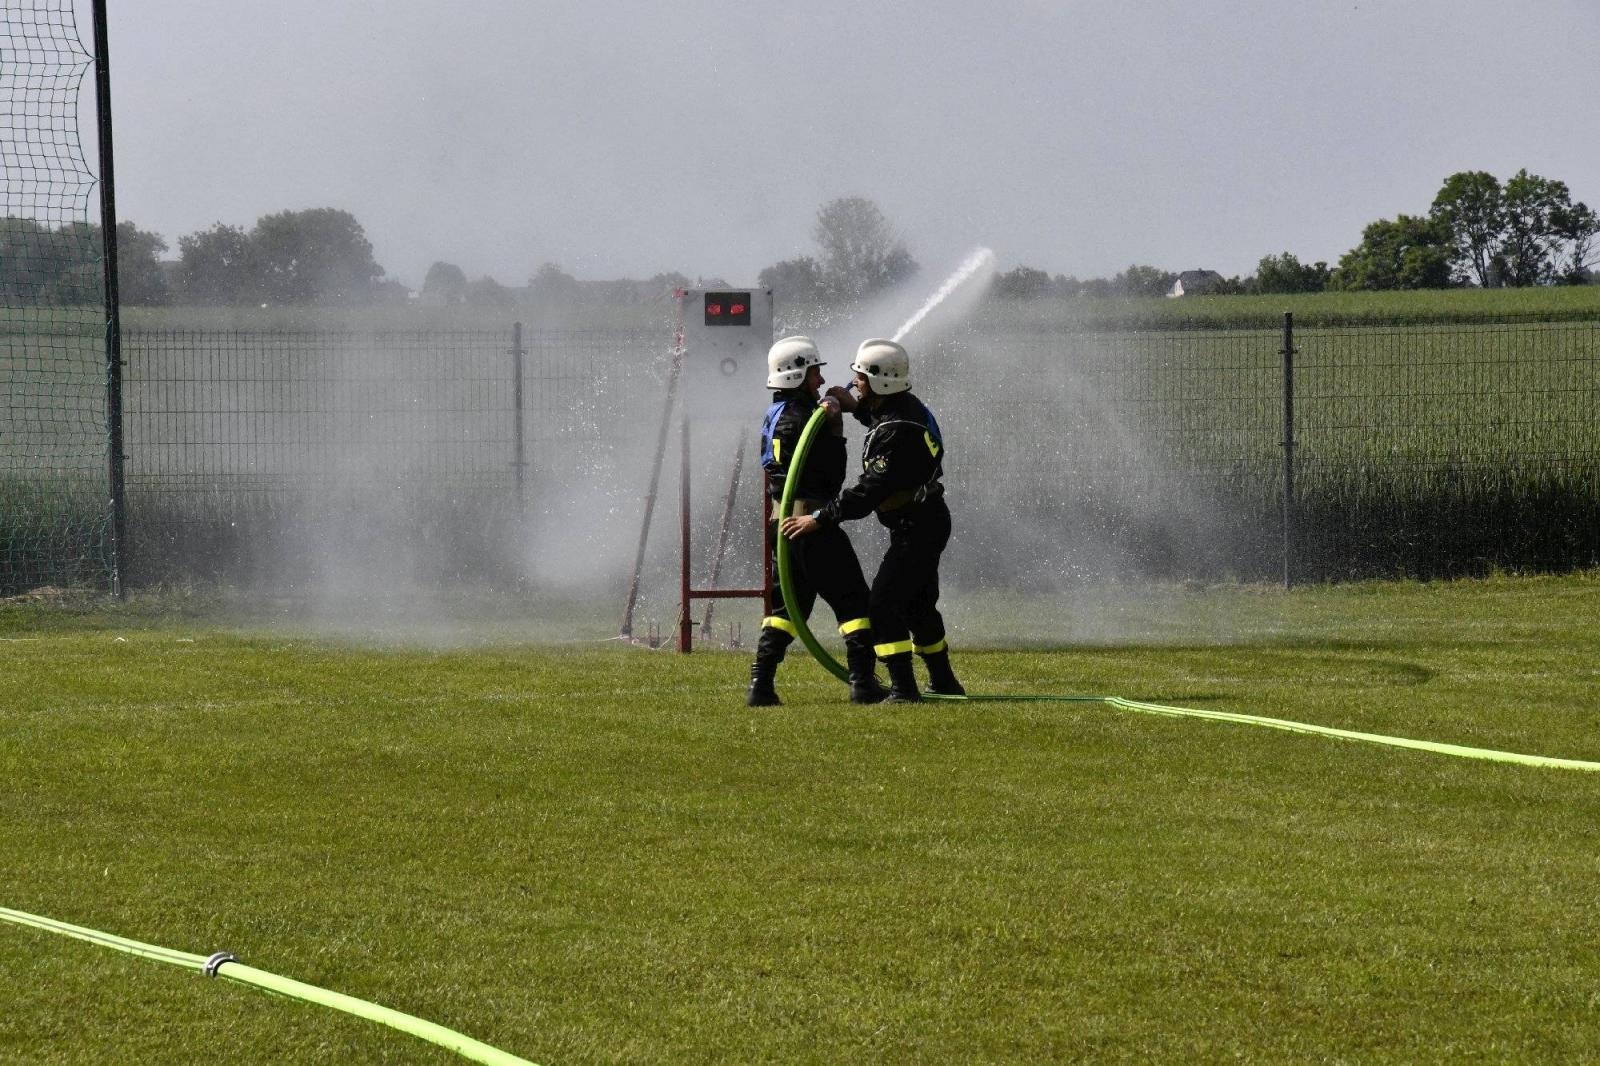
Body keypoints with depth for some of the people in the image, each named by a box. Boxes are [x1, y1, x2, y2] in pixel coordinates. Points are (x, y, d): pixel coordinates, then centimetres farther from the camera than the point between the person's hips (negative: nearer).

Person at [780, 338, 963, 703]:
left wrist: (819, 519, -25)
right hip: (928, 522, 11)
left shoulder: (896, 432, -26)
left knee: (883, 602, -12)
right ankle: (943, 683, 32)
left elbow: (870, 491, -28)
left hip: (916, 528, -11)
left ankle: (902, 688, -17)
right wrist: (858, 407, 17)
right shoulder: (908, 405, 4)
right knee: (918, 604, 22)